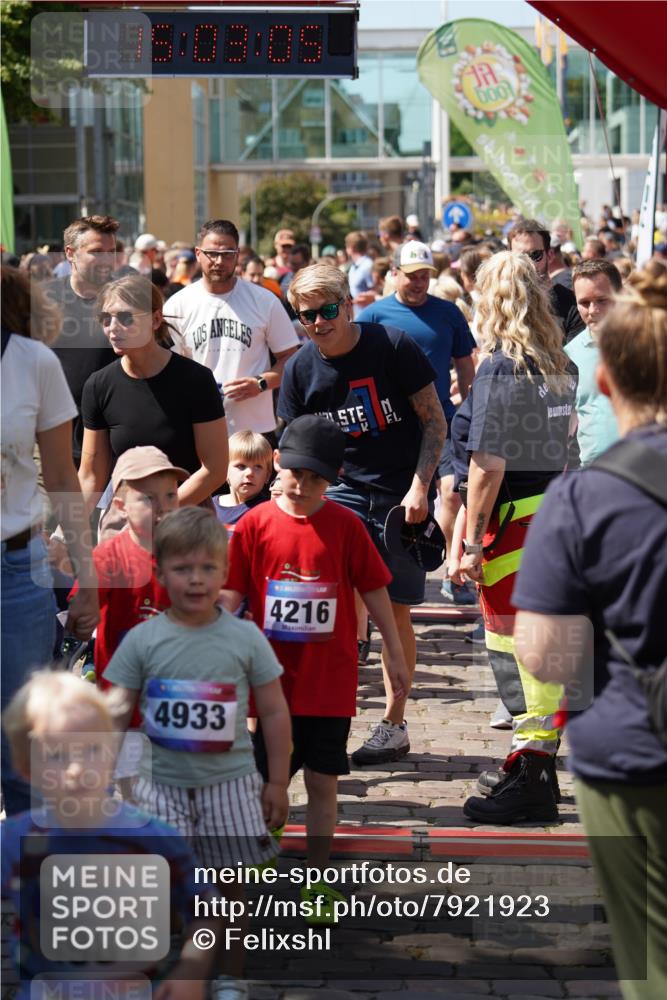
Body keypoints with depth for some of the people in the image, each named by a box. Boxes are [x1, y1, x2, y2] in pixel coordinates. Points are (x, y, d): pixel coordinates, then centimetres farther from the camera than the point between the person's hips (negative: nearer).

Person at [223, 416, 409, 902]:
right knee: (264, 779, 8)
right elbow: (230, 596, -2)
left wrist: (395, 655, 8)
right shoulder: (254, 524, -4)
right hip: (272, 678, 0)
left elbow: (374, 591, 4)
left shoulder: (346, 525, -4)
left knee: (322, 782, 6)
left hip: (330, 682, 0)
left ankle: (317, 880, 18)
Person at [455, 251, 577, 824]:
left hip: (514, 520, -7)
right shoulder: (563, 367, 8)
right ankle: (537, 762, 26)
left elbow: (489, 465, -16)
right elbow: (563, 445, 13)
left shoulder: (500, 369, -13)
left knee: (515, 647, -2)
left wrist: (471, 542, -13)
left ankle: (531, 783, 1)